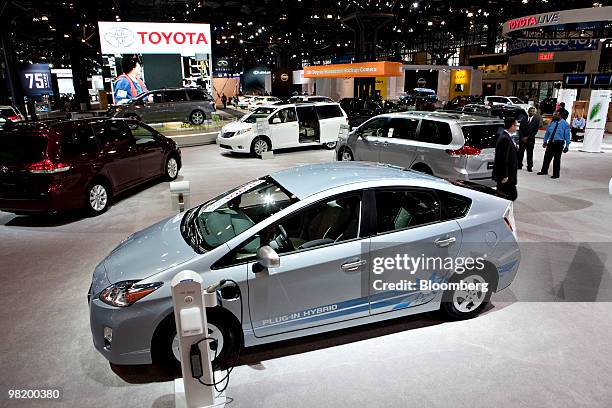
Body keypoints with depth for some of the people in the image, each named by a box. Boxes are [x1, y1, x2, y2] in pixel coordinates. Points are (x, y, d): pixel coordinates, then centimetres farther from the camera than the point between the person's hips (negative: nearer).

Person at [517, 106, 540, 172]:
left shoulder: (536, 120, 1)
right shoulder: (524, 119, 7)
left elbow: (535, 131, -4)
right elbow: (520, 129, 4)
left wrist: (528, 137, -10)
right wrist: (522, 137, -8)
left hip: (530, 140, -1)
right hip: (522, 139, 2)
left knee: (530, 154, 2)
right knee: (520, 152, 2)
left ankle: (529, 167, 7)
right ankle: (519, 165, 13)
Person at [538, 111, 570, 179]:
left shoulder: (565, 124, -8)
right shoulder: (552, 122, 5)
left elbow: (567, 135, -7)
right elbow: (547, 132, 14)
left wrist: (567, 146, -8)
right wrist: (545, 141, 12)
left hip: (559, 143, -4)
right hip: (550, 142, 4)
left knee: (557, 159, 3)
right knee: (547, 157, 9)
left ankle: (556, 174, 12)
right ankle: (544, 171, 25)